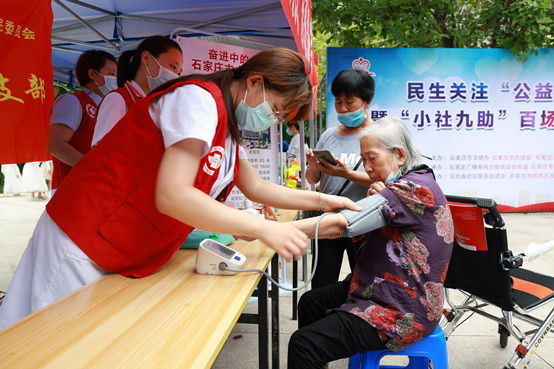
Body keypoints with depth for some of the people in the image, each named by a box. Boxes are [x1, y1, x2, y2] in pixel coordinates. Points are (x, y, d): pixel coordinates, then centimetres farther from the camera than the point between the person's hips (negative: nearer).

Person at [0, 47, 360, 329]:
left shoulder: (228, 126, 10)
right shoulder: (199, 99, -21)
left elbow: (256, 187, 19)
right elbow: (172, 196, -31)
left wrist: (321, 200, 11)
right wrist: (263, 228, -26)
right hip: (82, 245, -9)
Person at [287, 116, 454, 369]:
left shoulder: (418, 188, -21)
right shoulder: (396, 185, 12)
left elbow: (345, 223, -30)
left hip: (400, 310, -11)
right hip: (374, 289, 11)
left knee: (303, 344, -20)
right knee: (310, 303, 22)